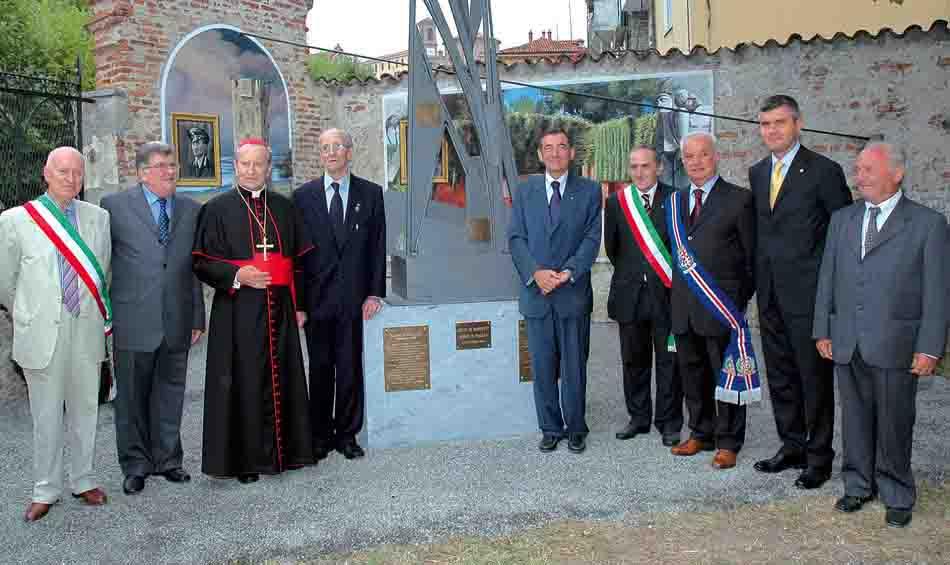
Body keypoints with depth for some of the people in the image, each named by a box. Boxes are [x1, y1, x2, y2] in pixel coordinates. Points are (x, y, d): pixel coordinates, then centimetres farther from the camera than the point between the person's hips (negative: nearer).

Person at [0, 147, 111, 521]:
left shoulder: (99, 218, 4)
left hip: (87, 331, 2)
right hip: (42, 333, -2)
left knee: (85, 410, 13)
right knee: (47, 417, 7)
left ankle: (83, 480, 28)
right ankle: (46, 490, 21)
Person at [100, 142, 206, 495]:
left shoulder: (192, 211, 8)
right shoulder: (115, 206, -1)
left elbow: (195, 268, 9)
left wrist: (198, 317, 8)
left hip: (177, 321, 3)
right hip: (133, 321, -3)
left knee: (170, 393, 12)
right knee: (132, 396, 8)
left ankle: (167, 459, 26)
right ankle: (135, 465, 22)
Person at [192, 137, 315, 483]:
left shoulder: (284, 208, 12)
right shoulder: (217, 209, 3)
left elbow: (298, 259, 13)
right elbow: (202, 262, -1)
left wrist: (300, 305, 7)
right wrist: (237, 275, -17)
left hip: (279, 310, 3)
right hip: (238, 311, -3)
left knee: (281, 380, 8)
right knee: (244, 383, -1)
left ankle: (282, 450, 21)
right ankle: (246, 458, 9)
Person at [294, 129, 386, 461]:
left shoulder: (370, 193, 6)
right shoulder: (303, 196, 6)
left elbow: (377, 246, 5)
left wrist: (375, 292, -3)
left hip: (355, 297, 0)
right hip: (317, 297, 0)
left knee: (351, 368, 5)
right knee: (320, 368, 6)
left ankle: (347, 434, 17)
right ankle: (320, 435, 18)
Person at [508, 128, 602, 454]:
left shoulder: (589, 191, 5)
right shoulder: (525, 191, 9)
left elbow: (592, 238, -2)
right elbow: (516, 237, 2)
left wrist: (567, 273, -15)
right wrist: (535, 273, -13)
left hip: (574, 293, -1)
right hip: (536, 293, 2)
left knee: (574, 366, 6)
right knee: (543, 367, 7)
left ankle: (575, 428, 20)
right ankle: (550, 428, 20)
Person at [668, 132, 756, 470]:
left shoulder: (739, 199, -4)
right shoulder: (676, 201, 12)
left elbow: (751, 256, -2)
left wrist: (742, 299, -3)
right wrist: (676, 295, 7)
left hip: (722, 305, -5)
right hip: (684, 307, 5)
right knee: (692, 373, 14)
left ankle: (728, 442, 16)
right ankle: (700, 433, 29)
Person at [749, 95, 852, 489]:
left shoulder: (824, 171, -8)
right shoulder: (757, 173, 11)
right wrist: (757, 278, 10)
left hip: (808, 293, -6)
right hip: (770, 294, 6)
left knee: (815, 376, 3)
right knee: (780, 375, 14)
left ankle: (819, 456, 17)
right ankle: (791, 446, 28)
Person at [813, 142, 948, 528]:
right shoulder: (842, 219, 10)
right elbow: (827, 278, 11)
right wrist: (822, 331, 7)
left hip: (894, 345, -4)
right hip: (846, 344, 4)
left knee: (894, 424, 6)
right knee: (855, 419, 13)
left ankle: (897, 496, 22)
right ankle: (859, 486, 28)